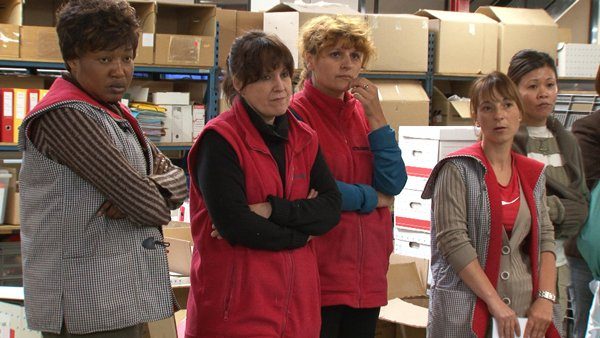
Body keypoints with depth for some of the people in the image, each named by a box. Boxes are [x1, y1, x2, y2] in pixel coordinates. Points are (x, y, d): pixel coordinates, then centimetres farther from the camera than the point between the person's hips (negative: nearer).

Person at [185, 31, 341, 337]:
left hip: (297, 302, 6)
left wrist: (272, 210, -15)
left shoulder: (303, 139, 11)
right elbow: (233, 224, -17)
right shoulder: (219, 140, -8)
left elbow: (331, 208, 0)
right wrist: (302, 231, -5)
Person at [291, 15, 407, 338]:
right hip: (318, 275, -6)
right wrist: (371, 198, -5)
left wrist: (375, 117, -7)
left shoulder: (365, 113, 11)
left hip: (368, 274, 6)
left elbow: (393, 184, 1)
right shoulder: (295, 115, -7)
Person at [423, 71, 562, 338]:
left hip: (523, 310, 5)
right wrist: (496, 303, -17)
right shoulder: (458, 169, -5)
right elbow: (453, 240, -13)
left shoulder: (533, 175, 12)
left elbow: (544, 239, 9)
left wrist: (545, 298, -6)